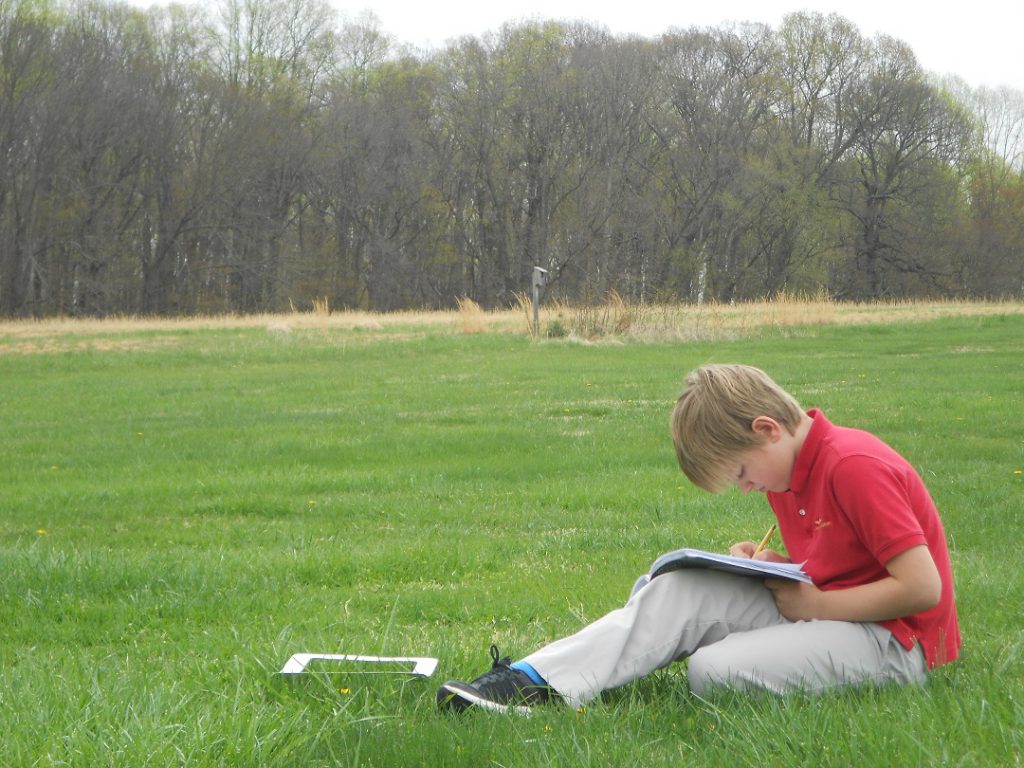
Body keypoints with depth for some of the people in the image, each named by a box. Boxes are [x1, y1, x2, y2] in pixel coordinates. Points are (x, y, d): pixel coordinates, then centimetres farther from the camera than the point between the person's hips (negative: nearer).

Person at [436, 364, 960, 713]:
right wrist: (767, 564, 2)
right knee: (682, 588, -10)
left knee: (715, 671, -30)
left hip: (896, 640, -8)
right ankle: (537, 679, -20)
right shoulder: (788, 467, 9)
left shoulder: (856, 467, -21)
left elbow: (922, 587, -25)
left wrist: (812, 605, -16)